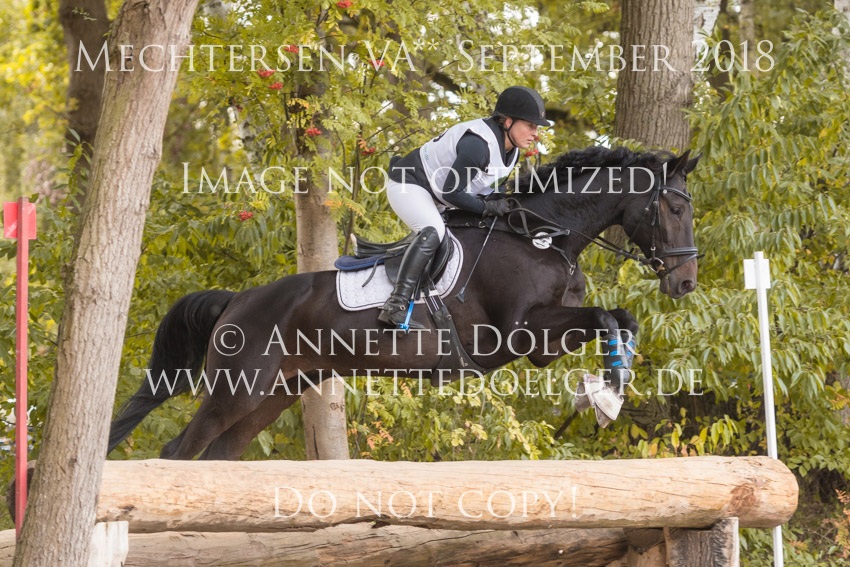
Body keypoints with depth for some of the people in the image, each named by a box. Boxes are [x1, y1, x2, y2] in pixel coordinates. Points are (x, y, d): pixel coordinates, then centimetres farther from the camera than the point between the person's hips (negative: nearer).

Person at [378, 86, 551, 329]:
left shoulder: (510, 150, -2)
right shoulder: (478, 144, -32)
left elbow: (483, 183, 11)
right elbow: (450, 192, -29)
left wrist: (498, 201, -7)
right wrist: (487, 207, -24)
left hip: (436, 197, 11)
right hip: (408, 185, -11)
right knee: (433, 231, -34)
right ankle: (395, 306, -40)